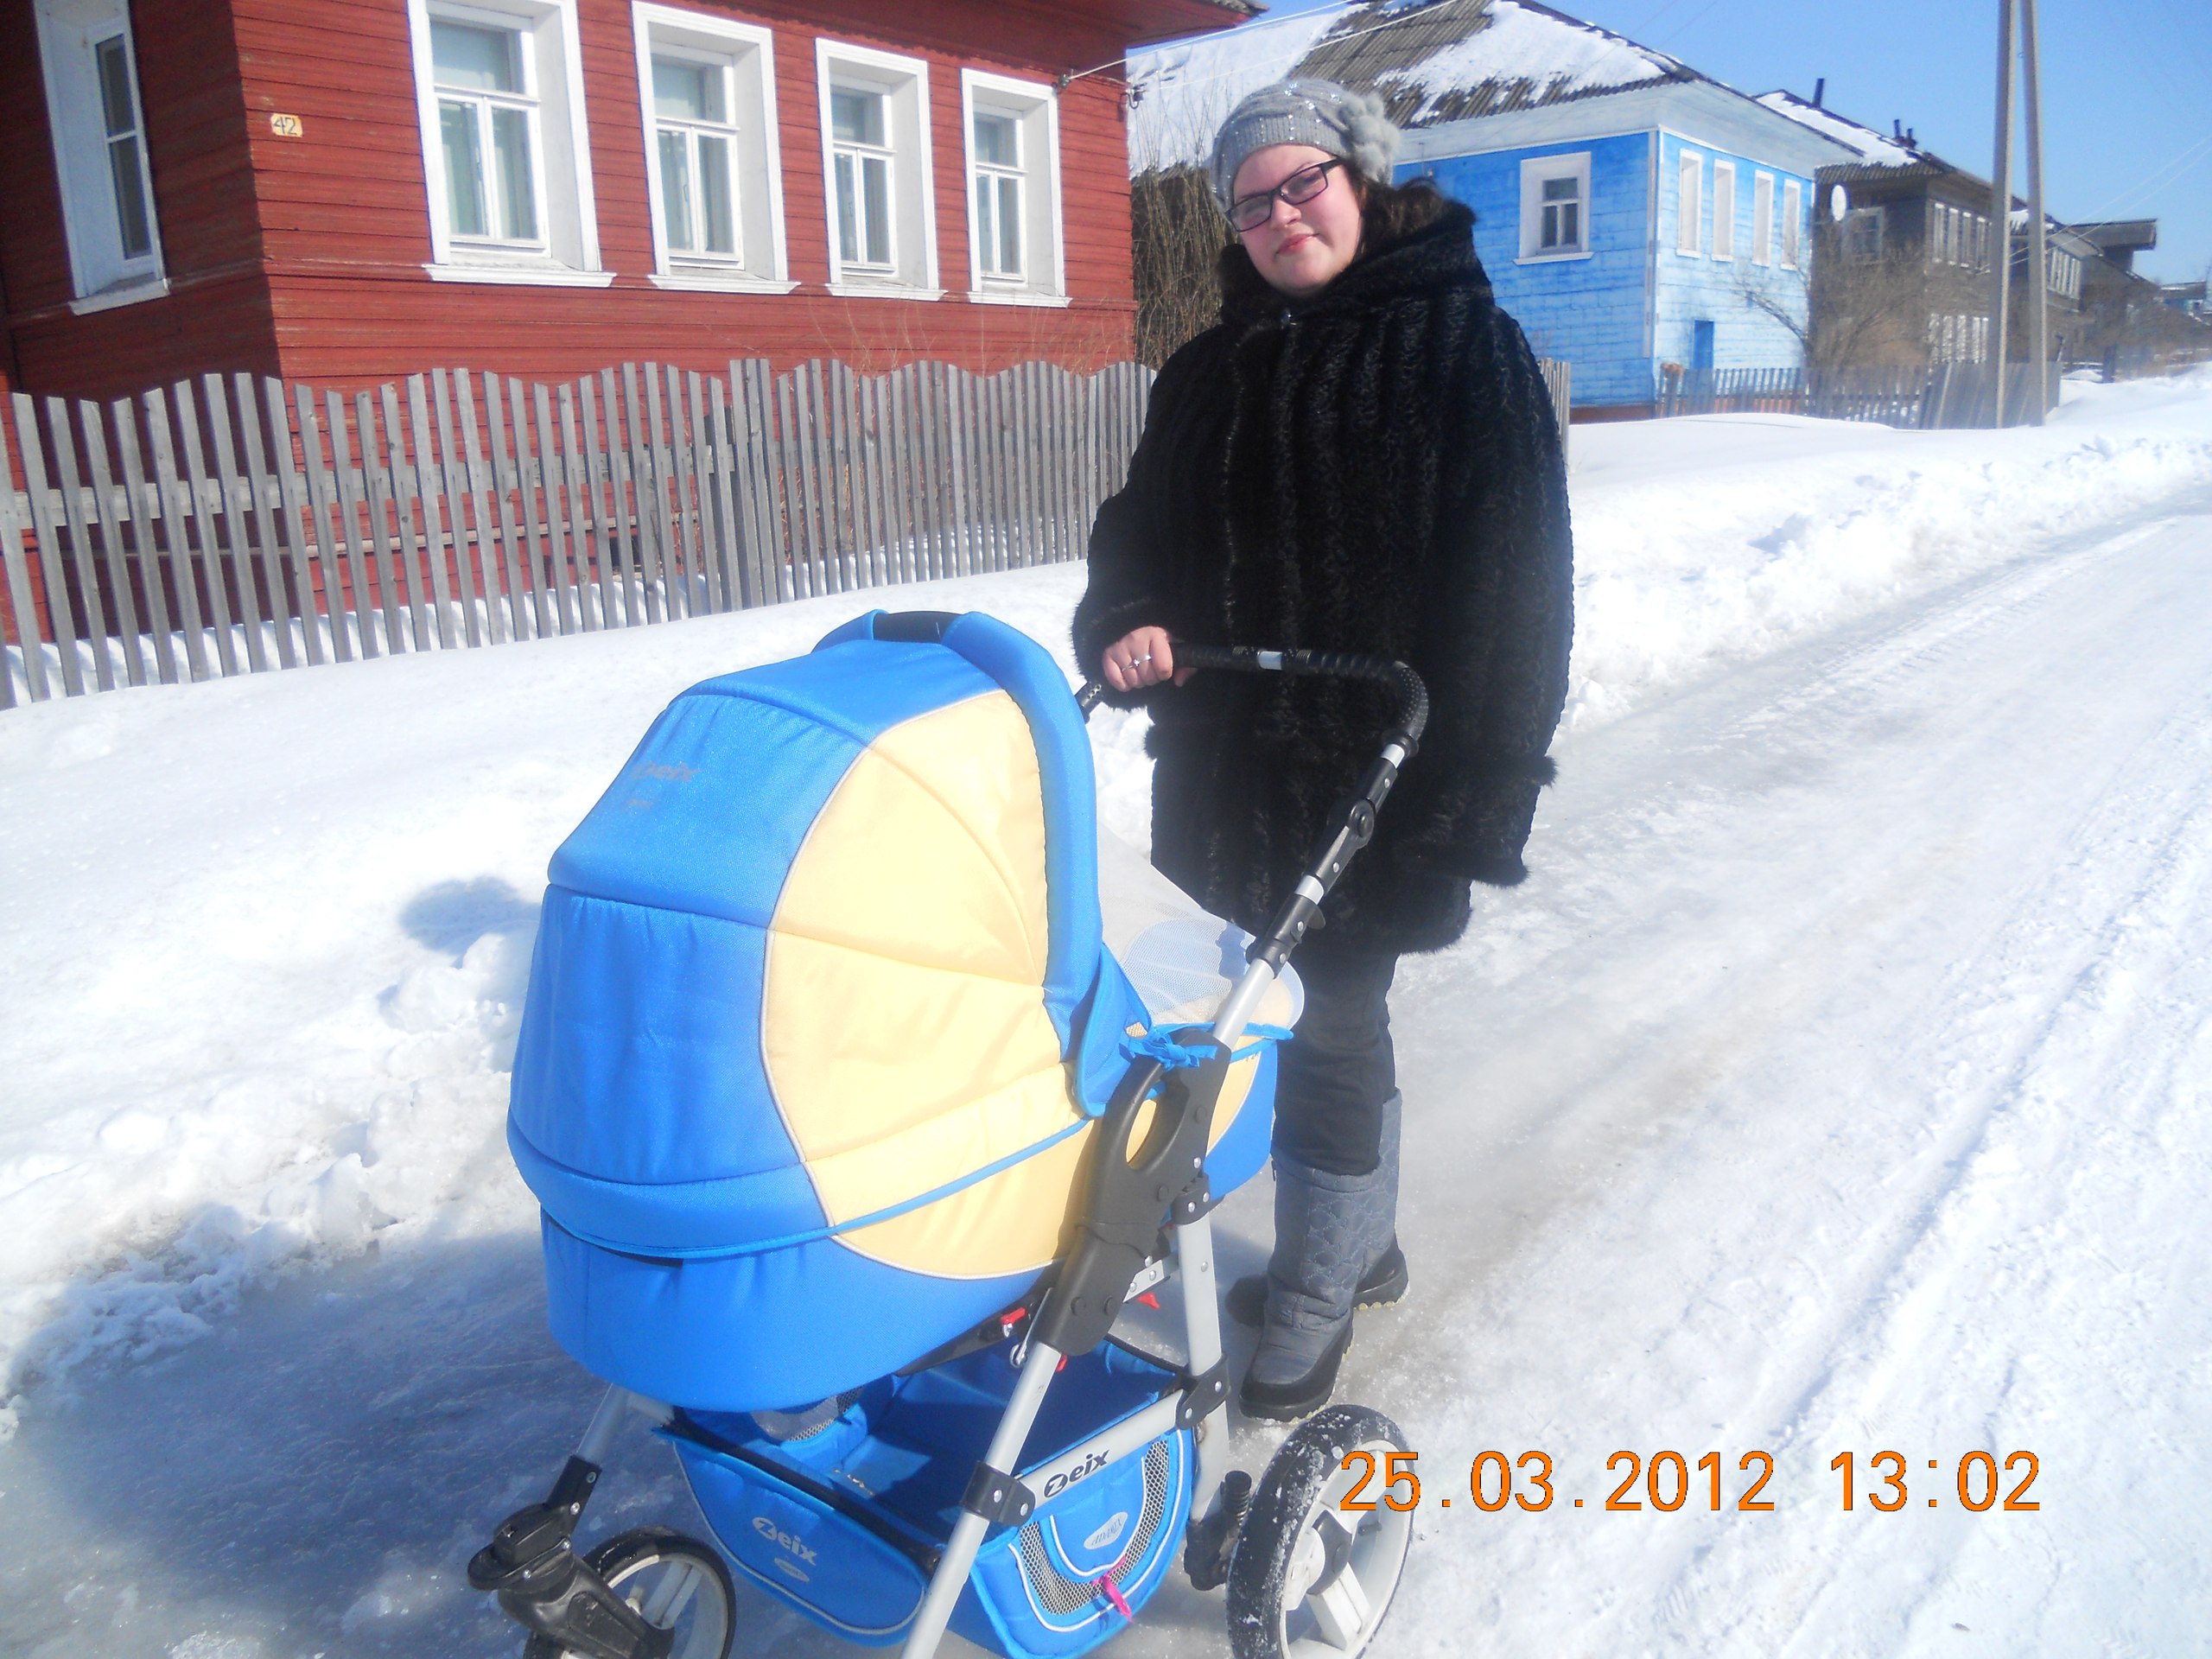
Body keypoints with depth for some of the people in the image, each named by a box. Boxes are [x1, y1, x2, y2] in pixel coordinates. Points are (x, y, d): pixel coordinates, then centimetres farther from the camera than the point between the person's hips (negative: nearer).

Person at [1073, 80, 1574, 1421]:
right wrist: (1124, 626, -8)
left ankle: (1317, 1296, 23)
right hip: (1238, 770, 6)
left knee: (1330, 1025, 2)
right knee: (1302, 1008, 17)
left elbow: (1515, 590, -12)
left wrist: (1482, 795, -17)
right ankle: (1359, 1244, 38)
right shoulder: (1215, 371, 11)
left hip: (1376, 779, -6)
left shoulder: (1467, 347, -7)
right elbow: (1143, 528, 15)